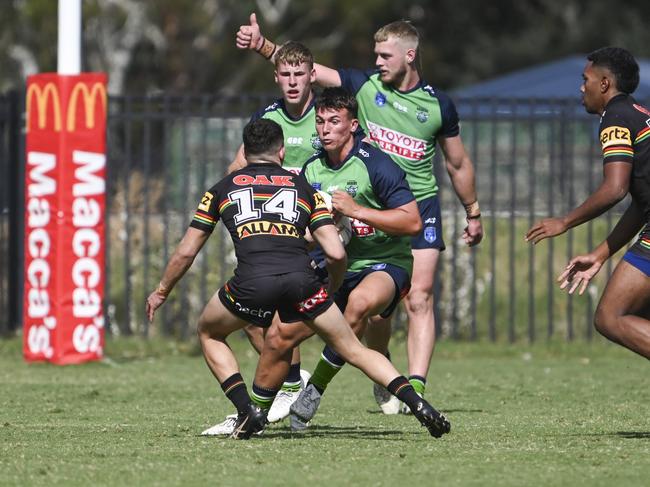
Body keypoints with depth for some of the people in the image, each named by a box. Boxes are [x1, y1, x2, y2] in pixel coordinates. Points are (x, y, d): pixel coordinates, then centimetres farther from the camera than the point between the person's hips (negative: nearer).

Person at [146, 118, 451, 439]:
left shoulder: (222, 188, 25)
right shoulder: (303, 188, 26)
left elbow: (185, 252, 27)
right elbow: (336, 254, 16)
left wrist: (161, 291, 43)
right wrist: (332, 288, 36)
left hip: (252, 280, -1)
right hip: (301, 277, 1)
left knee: (209, 334, 28)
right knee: (353, 349, 17)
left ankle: (248, 409, 12)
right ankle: (417, 403, 0)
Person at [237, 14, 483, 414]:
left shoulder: (438, 105, 0)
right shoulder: (366, 86, 0)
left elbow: (459, 163, 12)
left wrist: (473, 213, 17)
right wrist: (262, 45, -19)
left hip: (421, 206, -1)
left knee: (419, 299, -11)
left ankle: (416, 387, -15)